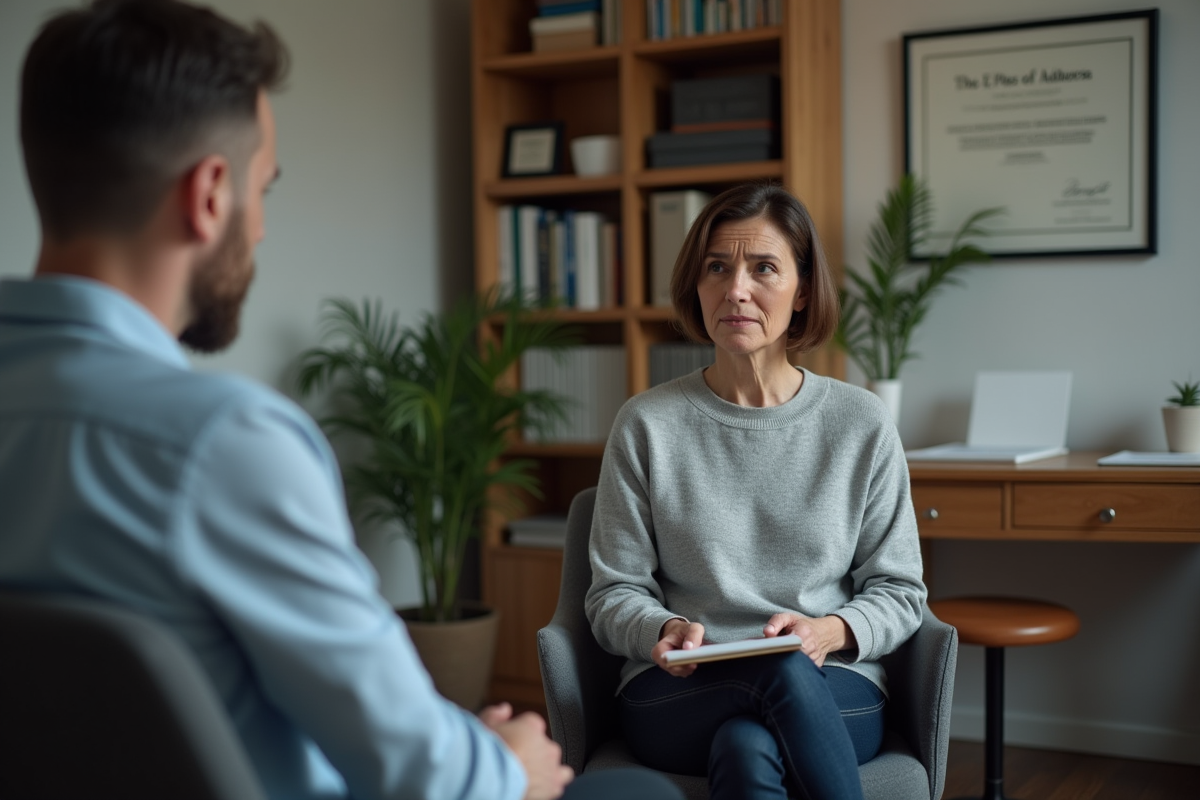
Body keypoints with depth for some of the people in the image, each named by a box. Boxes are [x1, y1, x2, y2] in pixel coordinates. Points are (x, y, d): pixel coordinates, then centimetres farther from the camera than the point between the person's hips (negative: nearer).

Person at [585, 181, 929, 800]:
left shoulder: (860, 423, 5)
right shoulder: (647, 425, 3)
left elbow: (898, 591, 8)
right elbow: (613, 595, 5)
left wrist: (831, 631, -13)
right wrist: (662, 632, -17)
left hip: (835, 693, 1)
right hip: (678, 695, 0)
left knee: (746, 746, -35)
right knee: (784, 672, -35)